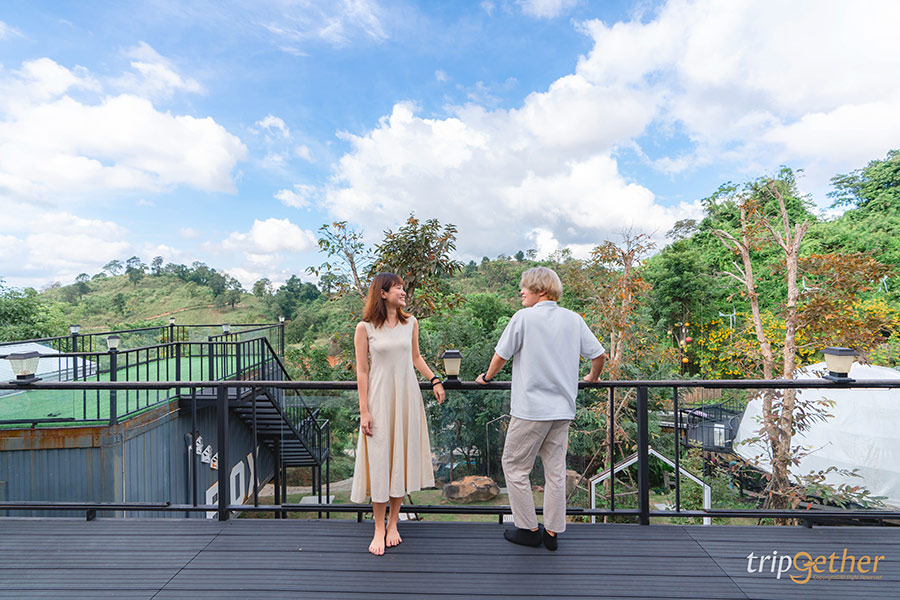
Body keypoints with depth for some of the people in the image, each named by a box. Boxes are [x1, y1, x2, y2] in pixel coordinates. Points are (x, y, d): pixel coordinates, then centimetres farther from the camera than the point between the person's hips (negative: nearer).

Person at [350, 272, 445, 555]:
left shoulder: (410, 322, 4)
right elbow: (362, 371, -5)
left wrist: (434, 380, 4)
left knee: (402, 458, 9)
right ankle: (379, 529, 18)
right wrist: (364, 410, -8)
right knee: (379, 461, 2)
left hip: (407, 397, 4)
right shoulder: (365, 328, -6)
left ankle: (393, 523, 26)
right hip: (379, 399, -3)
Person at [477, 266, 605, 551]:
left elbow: (502, 355, -3)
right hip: (563, 409, 6)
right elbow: (599, 355, 8)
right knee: (555, 471, 13)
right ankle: (552, 532, 23)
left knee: (514, 466, 10)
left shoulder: (524, 317, -9)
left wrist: (487, 376, 14)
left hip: (530, 409, -6)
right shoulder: (573, 319, 5)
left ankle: (529, 529, 18)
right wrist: (592, 377, 27)